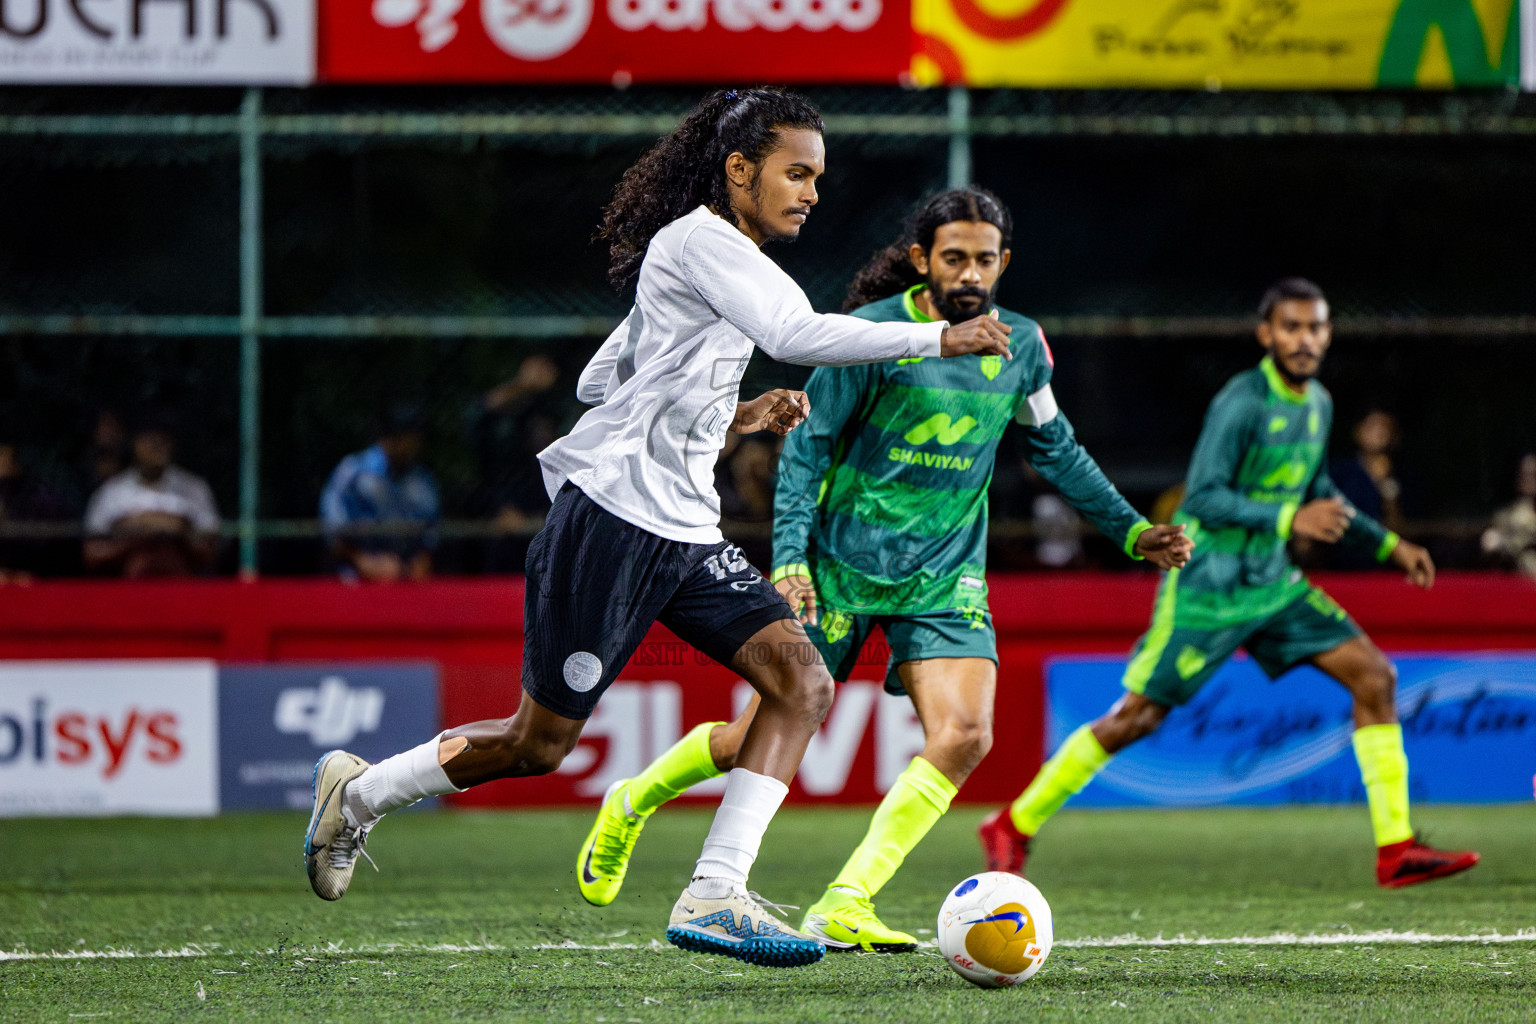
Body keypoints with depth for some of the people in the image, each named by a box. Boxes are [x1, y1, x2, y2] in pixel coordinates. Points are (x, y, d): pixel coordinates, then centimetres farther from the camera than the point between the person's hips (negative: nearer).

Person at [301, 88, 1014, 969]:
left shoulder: (720, 258, 19)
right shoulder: (700, 241, -10)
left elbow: (600, 381, 23)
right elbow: (797, 334, -26)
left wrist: (731, 419, 18)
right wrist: (936, 338, -24)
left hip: (687, 533, 10)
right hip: (614, 520, -10)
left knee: (802, 681, -9)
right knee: (539, 743, 0)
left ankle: (714, 897, -14)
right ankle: (360, 791, 24)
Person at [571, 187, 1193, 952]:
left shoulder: (1019, 344, 2)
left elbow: (1054, 449, 18)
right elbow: (806, 446, -7)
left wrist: (1130, 531, 16)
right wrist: (790, 558, -16)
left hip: (945, 574, 4)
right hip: (843, 564, -4)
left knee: (964, 735, -19)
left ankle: (843, 908, -16)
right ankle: (629, 806, 30)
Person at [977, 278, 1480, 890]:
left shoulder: (1317, 404, 8)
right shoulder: (1242, 403, -17)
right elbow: (1203, 498, -22)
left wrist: (1389, 546, 20)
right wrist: (1289, 519, -29)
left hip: (1270, 582, 7)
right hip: (1205, 584, -7)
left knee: (1374, 677, -4)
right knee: (1139, 716, -4)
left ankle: (1395, 850, -5)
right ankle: (1013, 827, 11)